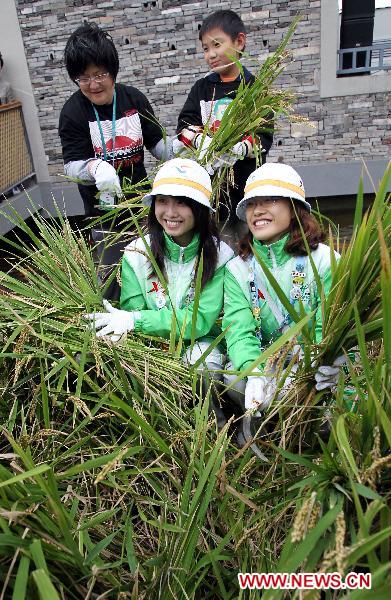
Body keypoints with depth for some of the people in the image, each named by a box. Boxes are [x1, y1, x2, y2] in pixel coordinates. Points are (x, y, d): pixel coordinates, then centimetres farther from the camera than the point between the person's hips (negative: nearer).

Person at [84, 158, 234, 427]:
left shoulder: (218, 255, -12)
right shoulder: (137, 253, -7)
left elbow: (200, 319, -18)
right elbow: (130, 311, -8)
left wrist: (135, 319, -28)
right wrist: (119, 327, -34)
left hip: (199, 344, -1)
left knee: (203, 359, -33)